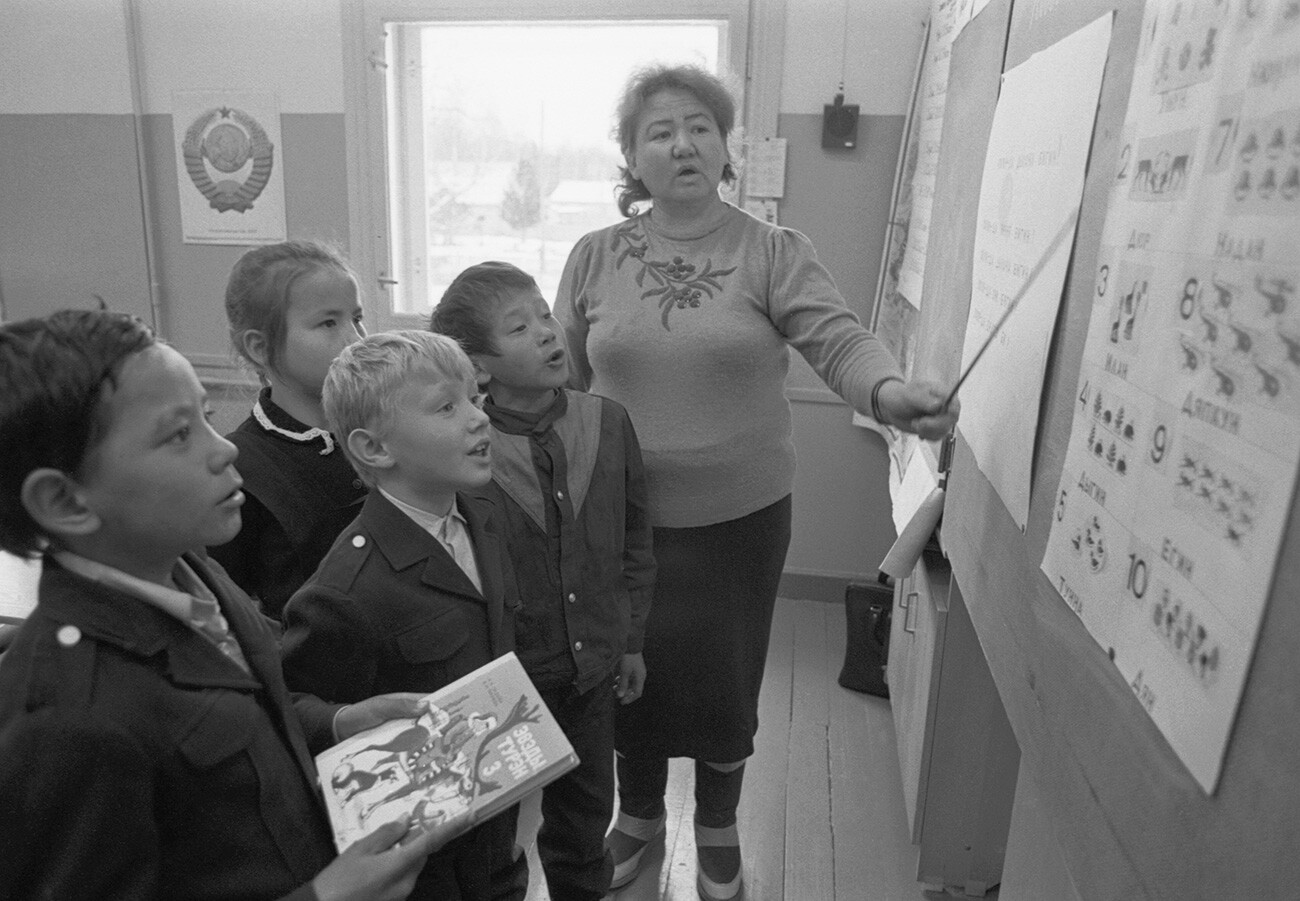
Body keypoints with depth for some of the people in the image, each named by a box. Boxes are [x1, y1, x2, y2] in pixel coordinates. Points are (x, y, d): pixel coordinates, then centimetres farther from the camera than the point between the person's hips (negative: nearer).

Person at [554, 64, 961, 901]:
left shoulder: (776, 252, -7)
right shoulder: (594, 258, -1)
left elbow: (838, 338, -20)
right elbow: (561, 381, 4)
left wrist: (891, 392, -42)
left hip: (740, 519, -1)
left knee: (724, 684, 16)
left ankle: (719, 827, 46)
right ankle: (639, 814, 48)